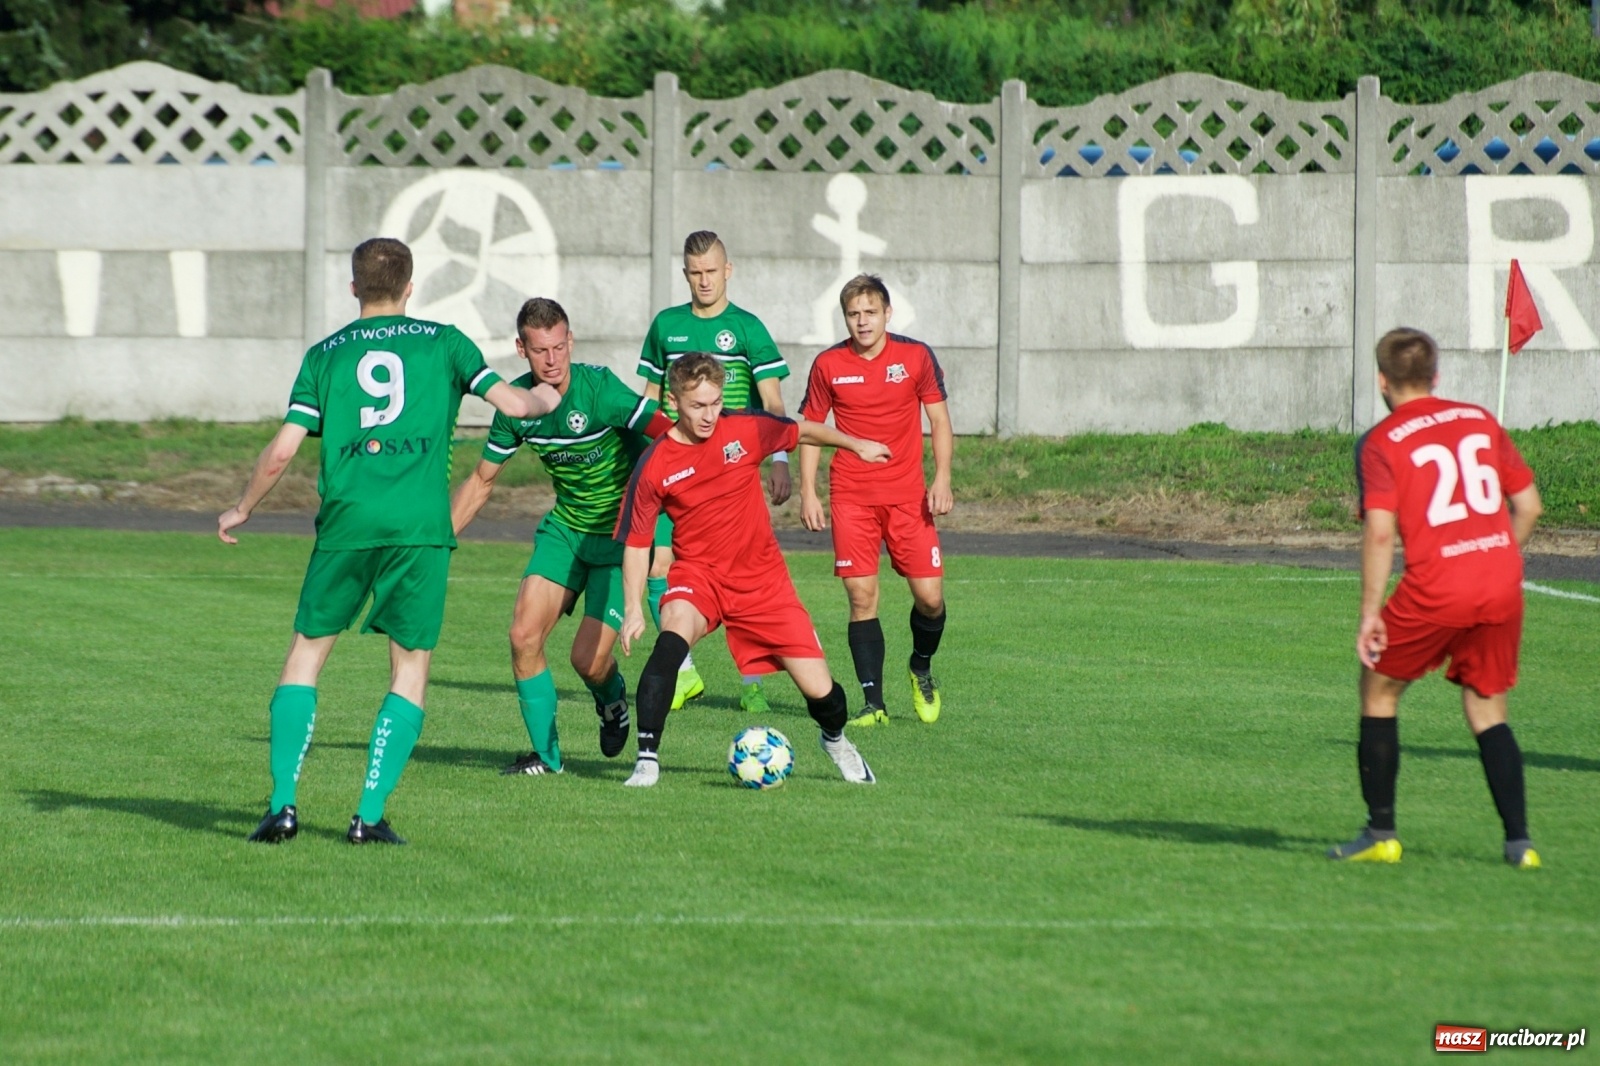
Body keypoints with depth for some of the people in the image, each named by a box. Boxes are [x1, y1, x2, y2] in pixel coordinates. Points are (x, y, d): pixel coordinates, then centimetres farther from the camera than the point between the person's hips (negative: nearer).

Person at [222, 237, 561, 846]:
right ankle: (370, 815, -2)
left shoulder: (325, 355, 13)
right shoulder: (441, 341, 11)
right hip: (421, 525, -1)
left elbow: (282, 452, 7)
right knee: (411, 670, 7)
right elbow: (512, 404, 7)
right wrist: (545, 399, 31)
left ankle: (282, 804, 0)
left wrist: (241, 511, 22)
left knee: (306, 654, 12)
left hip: (346, 521, 1)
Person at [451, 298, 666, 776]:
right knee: (524, 636, -9)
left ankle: (613, 701, 26)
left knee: (588, 658, -11)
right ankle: (546, 755, 8)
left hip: (623, 533, -5)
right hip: (565, 526, 5)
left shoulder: (597, 387, -23)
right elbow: (481, 481, 10)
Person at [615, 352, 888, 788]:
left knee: (818, 689, -1)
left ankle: (835, 740, 36)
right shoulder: (655, 465, -12)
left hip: (762, 578, 2)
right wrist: (633, 608, -10)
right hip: (697, 573, -2)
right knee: (673, 636, -36)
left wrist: (857, 445, 24)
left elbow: (803, 431, 11)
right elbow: (637, 540, -3)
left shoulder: (746, 430, -9)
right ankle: (647, 757, -31)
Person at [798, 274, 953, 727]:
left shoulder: (916, 356, 0)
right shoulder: (828, 365, 1)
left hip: (908, 497, 0)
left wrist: (942, 479, -6)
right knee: (862, 597, -6)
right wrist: (808, 493, 0)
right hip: (851, 498, 0)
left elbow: (939, 420, 5)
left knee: (929, 595, -4)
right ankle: (873, 703, -1)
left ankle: (921, 669, 26)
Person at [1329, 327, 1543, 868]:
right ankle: (1518, 840, 4)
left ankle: (1381, 833, 14)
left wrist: (1370, 614, -10)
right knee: (1487, 709, 16)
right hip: (1502, 586, 4)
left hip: (1435, 586, -4)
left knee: (1379, 689, 16)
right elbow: (1528, 504, 14)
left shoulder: (1381, 443, -1)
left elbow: (1379, 531, -12)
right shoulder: (1480, 421, 13)